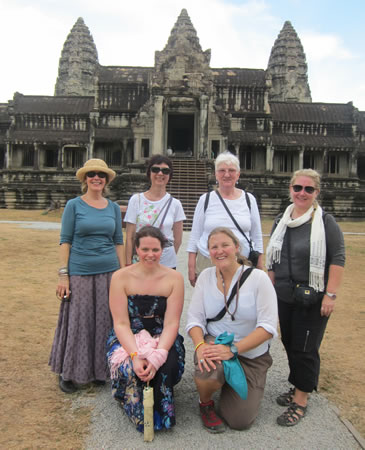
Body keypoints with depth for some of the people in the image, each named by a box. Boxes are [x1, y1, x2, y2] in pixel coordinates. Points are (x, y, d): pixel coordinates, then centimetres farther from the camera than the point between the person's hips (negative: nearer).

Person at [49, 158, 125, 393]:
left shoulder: (114, 207, 8)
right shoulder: (74, 205, -1)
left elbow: (119, 242, 10)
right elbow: (65, 241, -2)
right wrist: (63, 275, -8)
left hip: (108, 272, 3)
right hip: (80, 273, -3)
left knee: (104, 322, 9)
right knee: (78, 322, 3)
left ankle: (100, 370, 26)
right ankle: (68, 372, 20)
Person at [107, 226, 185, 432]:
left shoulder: (174, 278, -5)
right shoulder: (121, 277, -6)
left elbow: (171, 323, -10)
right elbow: (121, 323, -10)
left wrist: (158, 356, -27)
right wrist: (135, 355, -26)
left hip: (163, 339, 0)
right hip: (127, 340, 0)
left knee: (168, 366, -31)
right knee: (129, 369, -31)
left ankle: (162, 416, 2)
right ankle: (141, 418, 3)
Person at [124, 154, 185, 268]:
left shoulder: (175, 204, 2)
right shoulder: (136, 200, 1)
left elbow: (178, 239, 8)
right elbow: (130, 237, 0)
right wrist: (128, 265, -3)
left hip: (167, 264, 1)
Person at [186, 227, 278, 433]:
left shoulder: (258, 278, -12)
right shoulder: (206, 276, -1)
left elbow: (268, 326, -18)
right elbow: (195, 318, -2)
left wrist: (232, 349, -25)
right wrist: (200, 345, -22)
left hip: (251, 355, -1)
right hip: (214, 345, 1)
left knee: (240, 421, -5)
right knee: (209, 373, -34)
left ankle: (230, 381, 27)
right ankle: (206, 403, 4)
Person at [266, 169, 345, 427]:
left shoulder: (326, 222, -8)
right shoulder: (281, 221, 9)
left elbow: (338, 259, -12)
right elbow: (272, 260, 15)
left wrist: (331, 295, -17)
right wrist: (272, 289, 12)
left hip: (313, 299, -6)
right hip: (285, 298, 6)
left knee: (305, 348, 1)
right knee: (289, 343, 15)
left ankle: (301, 401, 16)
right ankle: (297, 387, 35)